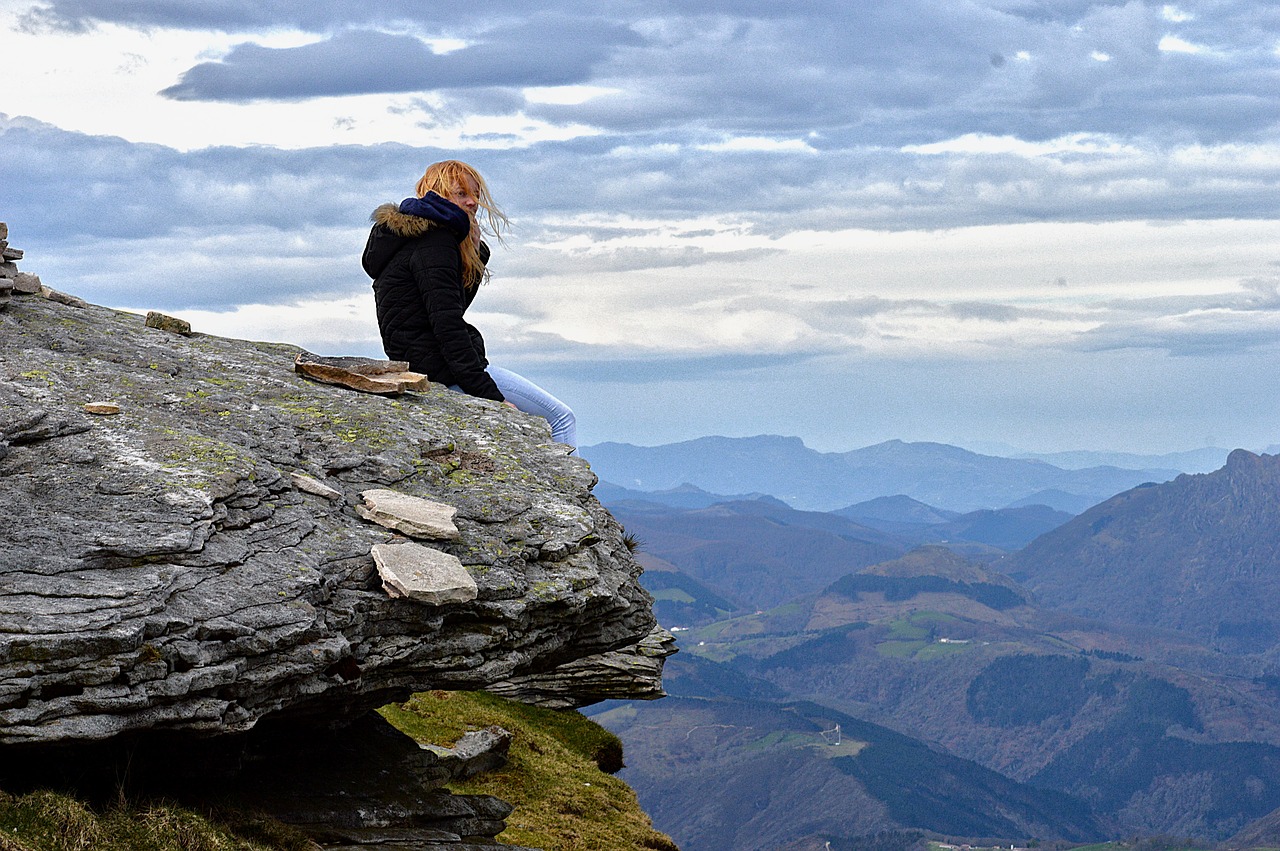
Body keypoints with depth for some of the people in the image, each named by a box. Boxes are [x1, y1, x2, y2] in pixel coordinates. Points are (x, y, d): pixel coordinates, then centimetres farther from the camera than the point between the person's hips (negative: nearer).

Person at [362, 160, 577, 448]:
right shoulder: (433, 243, -13)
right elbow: (447, 325, -22)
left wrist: (476, 252, 7)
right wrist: (491, 396, -24)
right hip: (442, 371, -11)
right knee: (561, 418, -7)